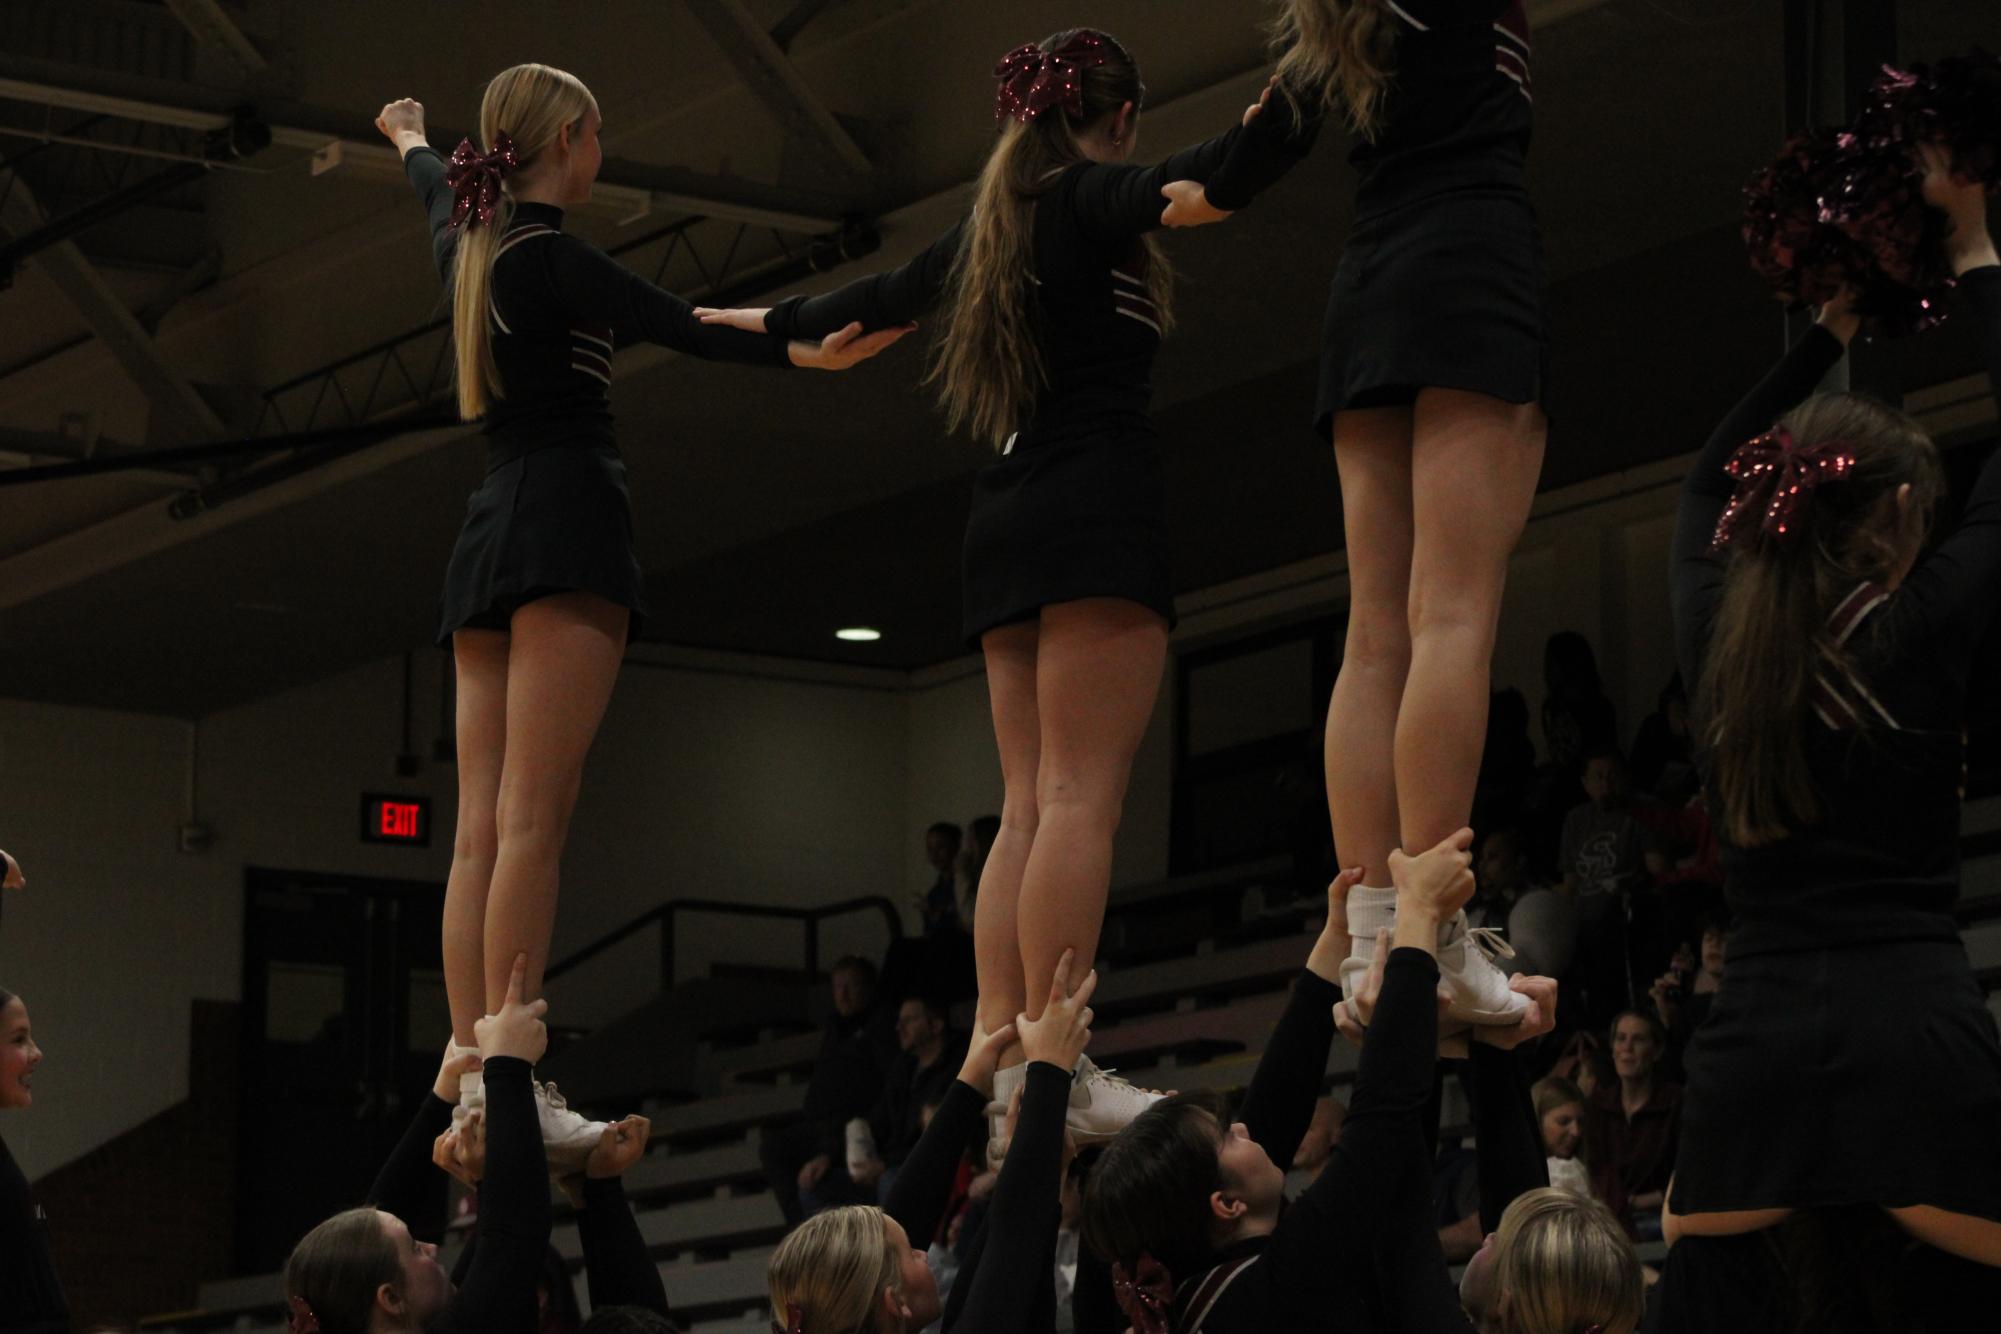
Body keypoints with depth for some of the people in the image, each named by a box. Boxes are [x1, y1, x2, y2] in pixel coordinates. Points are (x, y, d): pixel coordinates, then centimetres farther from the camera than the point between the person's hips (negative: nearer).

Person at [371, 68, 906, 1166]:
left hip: (486, 540, 9)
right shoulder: (552, 260, -7)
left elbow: (435, 192, 40)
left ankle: (470, 1079, -5)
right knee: (531, 824, -16)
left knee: (481, 830, 1)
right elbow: (683, 326, -19)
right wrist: (801, 351, -29)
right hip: (565, 521, -9)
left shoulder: (469, 245, 17)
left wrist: (408, 137, 62)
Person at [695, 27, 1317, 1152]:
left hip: (1010, 514, 8)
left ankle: (1000, 1060, -5)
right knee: (1080, 796, -15)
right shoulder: (1097, 196, -1)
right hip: (1099, 508, -8)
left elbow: (882, 296, 36)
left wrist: (774, 321, 53)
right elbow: (1220, 175, -22)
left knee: (1028, 807, 4)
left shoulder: (992, 225, 21)